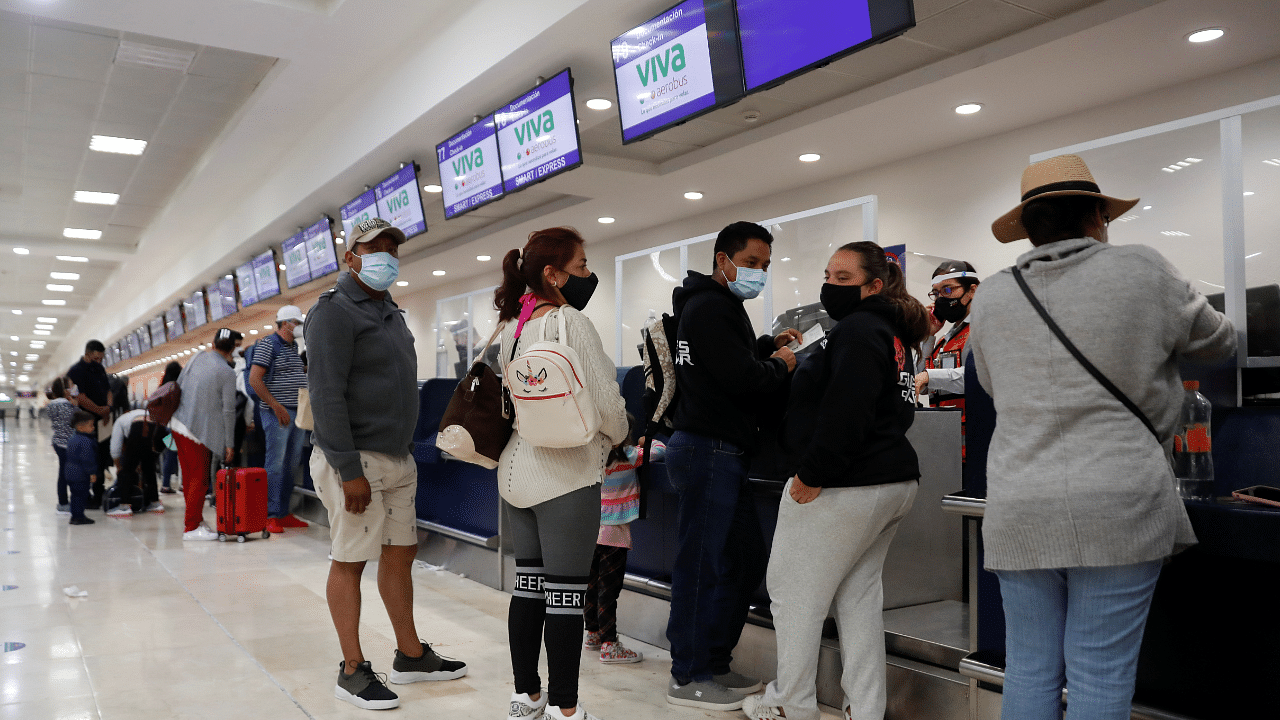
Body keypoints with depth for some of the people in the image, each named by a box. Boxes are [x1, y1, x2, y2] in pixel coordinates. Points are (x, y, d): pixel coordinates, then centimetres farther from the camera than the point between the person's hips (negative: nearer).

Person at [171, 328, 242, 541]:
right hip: (198, 431, -7)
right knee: (199, 479, 0)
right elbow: (228, 410, -10)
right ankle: (192, 527, 3)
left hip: (178, 423, 7)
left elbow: (178, 385, 15)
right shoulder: (227, 373, -13)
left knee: (189, 476, 16)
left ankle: (191, 518, 25)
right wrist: (229, 443, -5)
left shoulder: (196, 357, 6)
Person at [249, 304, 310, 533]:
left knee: (291, 464, 9)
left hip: (298, 412, 8)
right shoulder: (268, 344, -5)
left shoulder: (295, 347, 18)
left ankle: (284, 513, 16)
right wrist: (277, 406, -17)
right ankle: (271, 516, -2)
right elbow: (254, 379, -12)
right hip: (278, 413, -8)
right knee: (276, 465, -7)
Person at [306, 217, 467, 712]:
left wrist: (405, 452, 17)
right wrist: (349, 470, -22)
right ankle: (353, 670, 11)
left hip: (398, 458, 9)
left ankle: (410, 656, 25)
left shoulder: (389, 312, 18)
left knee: (400, 555, 13)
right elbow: (327, 396, -17)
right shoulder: (336, 311, -10)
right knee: (350, 561, 0)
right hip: (356, 461, -9)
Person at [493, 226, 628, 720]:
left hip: (517, 470, 8)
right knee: (566, 595, 0)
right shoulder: (569, 321, -14)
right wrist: (618, 436, 7)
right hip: (567, 474, -8)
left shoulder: (512, 326, 10)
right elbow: (605, 399, -13)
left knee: (528, 585, 14)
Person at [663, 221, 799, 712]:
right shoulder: (710, 307, -13)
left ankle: (714, 664, 25)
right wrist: (780, 365, -2)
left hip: (722, 451, 11)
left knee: (746, 558, 14)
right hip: (709, 450, -11)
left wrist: (766, 345, 14)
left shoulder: (719, 306, 21)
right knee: (704, 562, -4)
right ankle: (688, 677, 8)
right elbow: (743, 380, -21)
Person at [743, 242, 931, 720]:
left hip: (844, 486, -10)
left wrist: (812, 475, -19)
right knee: (860, 591, 15)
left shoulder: (857, 330, -14)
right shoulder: (890, 333, 17)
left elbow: (844, 413, -23)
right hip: (895, 479, 10)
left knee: (793, 589, 3)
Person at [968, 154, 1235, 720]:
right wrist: (1159, 338, 34)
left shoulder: (991, 298, 6)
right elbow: (1217, 342, 15)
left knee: (1029, 670, 11)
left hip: (1019, 511, 3)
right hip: (1120, 504, -2)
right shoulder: (1141, 271, -1)